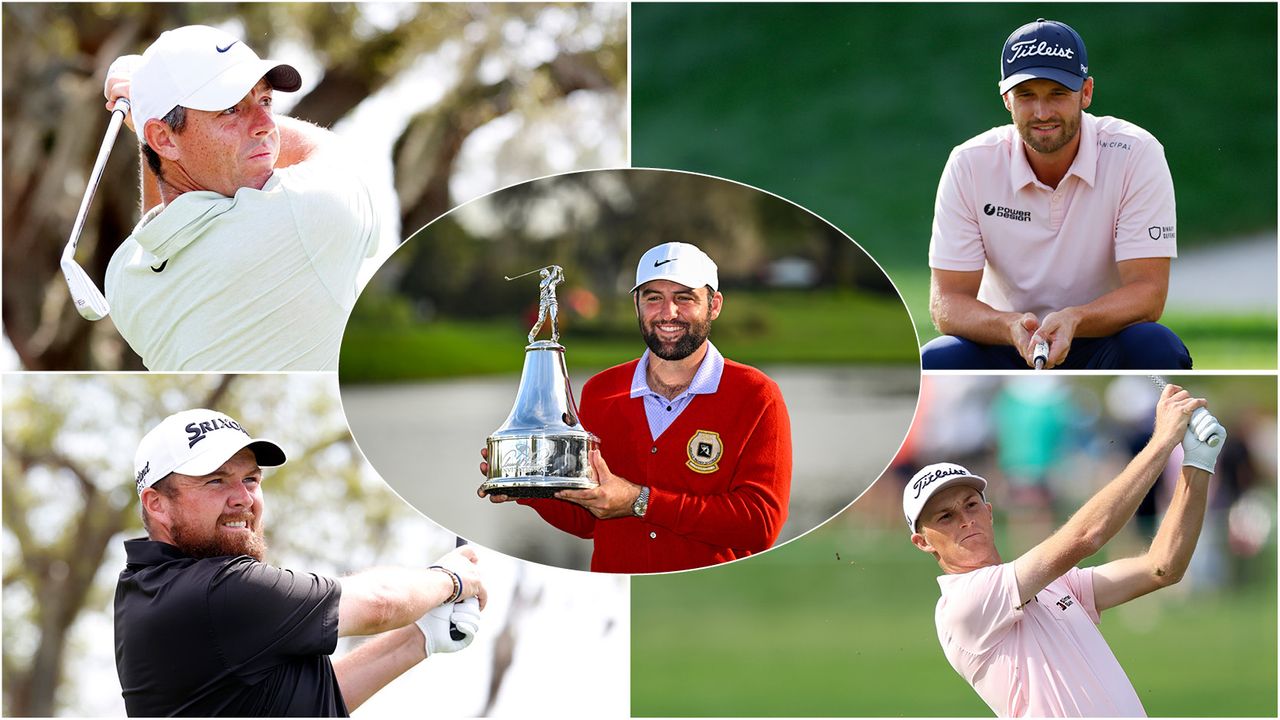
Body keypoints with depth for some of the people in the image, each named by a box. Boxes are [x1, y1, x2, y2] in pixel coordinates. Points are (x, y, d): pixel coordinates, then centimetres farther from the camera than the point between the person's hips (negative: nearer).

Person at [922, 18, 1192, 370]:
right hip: (1006, 349, 1)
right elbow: (947, 301, -13)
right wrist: (1011, 326, -35)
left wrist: (1072, 321, -39)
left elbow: (1148, 291, -18)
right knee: (938, 360, -30)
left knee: (1157, 348, -33)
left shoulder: (1136, 154, -14)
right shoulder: (970, 165, -10)